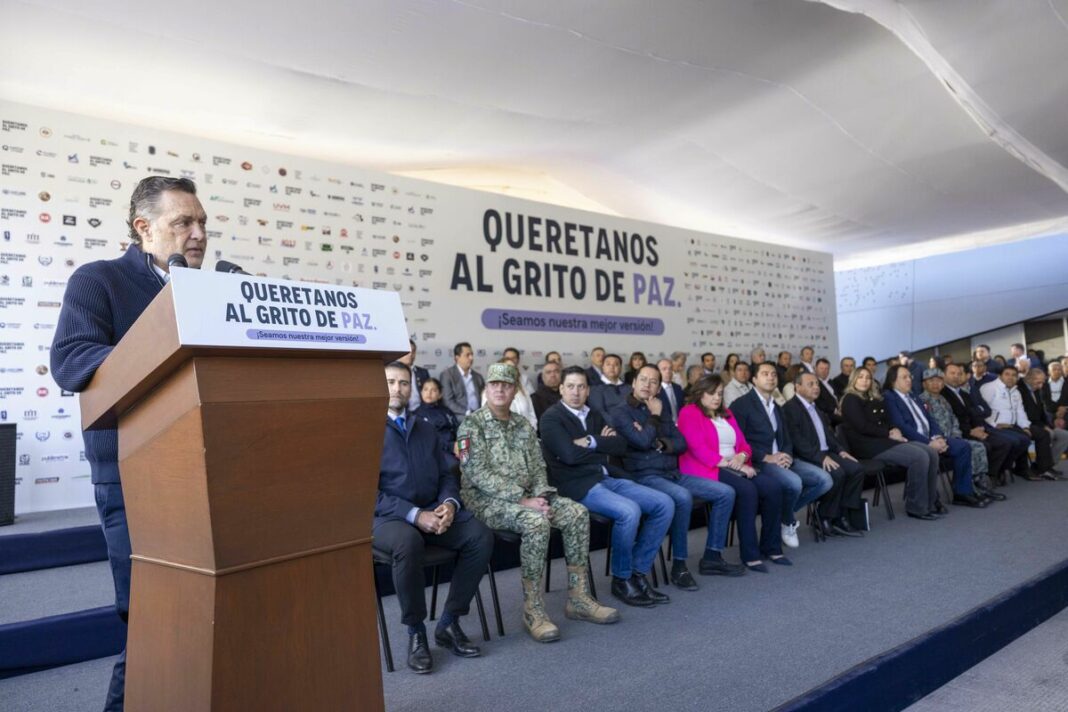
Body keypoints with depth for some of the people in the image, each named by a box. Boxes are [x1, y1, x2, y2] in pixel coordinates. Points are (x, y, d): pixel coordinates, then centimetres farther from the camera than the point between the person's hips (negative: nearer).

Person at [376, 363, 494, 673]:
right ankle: (415, 631, -15)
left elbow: (445, 475, 15)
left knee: (481, 535, -20)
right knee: (408, 542, -38)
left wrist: (449, 503, -8)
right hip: (387, 517, -5)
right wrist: (415, 515, -21)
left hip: (432, 510, 5)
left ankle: (449, 622, -6)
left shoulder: (426, 430, 17)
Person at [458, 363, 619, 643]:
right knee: (536, 522, -33)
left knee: (577, 513, -13)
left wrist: (539, 496, -9)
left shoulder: (524, 426, 14)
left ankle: (578, 598, -6)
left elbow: (538, 467, 13)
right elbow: (478, 474, -16)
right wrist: (523, 499, -21)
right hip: (486, 499, -6)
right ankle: (532, 609, -21)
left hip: (525, 496, 7)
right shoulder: (471, 425, -6)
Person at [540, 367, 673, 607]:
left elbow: (621, 446, 7)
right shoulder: (551, 417, -2)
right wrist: (605, 447, -1)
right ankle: (621, 579, -7)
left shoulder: (595, 416, 19)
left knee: (664, 504, -6)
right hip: (577, 485, -8)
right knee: (629, 512, -30)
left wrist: (592, 442, -9)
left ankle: (639, 572, 2)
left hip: (609, 478, 8)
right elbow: (570, 455, -16)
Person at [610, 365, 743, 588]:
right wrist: (654, 417, -5)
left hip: (673, 474, 8)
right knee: (683, 497, -37)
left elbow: (681, 444, 11)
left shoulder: (659, 411, 19)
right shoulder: (621, 413, -3)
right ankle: (679, 565, -21)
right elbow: (642, 441, -19)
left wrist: (661, 443, -8)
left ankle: (711, 557, 5)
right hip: (644, 476, -8)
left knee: (726, 493, -1)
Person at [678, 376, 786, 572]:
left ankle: (771, 547, -3)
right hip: (705, 470, -7)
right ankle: (750, 555, -22)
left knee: (773, 487, -13)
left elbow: (744, 443, 18)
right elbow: (699, 449, -13)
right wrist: (730, 464, -17)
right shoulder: (689, 413, -2)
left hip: (734, 468, 8)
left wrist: (742, 456, -7)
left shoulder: (726, 414, 22)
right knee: (747, 490, -30)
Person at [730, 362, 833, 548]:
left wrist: (787, 455, -4)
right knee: (794, 482, -32)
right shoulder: (741, 404, -5)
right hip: (757, 462, -8)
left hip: (780, 459, 8)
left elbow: (786, 439, 20)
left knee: (824, 480, -9)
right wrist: (767, 457, -20)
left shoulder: (776, 407, 21)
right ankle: (787, 522, -1)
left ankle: (783, 512, 5)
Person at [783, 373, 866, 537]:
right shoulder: (790, 408, -9)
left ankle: (842, 517, -7)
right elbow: (796, 440, -19)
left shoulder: (817, 408, 21)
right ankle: (825, 518, -11)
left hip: (825, 453, 9)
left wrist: (840, 450, 5)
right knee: (837, 473, -29)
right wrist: (821, 457, -25)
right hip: (806, 457, -8)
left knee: (856, 469, -12)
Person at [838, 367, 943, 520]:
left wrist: (895, 430, -4)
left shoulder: (875, 399, 22)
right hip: (869, 445, -8)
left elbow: (887, 421, 18)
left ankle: (931, 502, 1)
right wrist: (889, 433, -10)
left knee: (931, 453, -8)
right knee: (919, 457, -23)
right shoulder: (850, 399, -3)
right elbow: (863, 427, -13)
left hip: (884, 440, 8)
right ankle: (916, 507, -12)